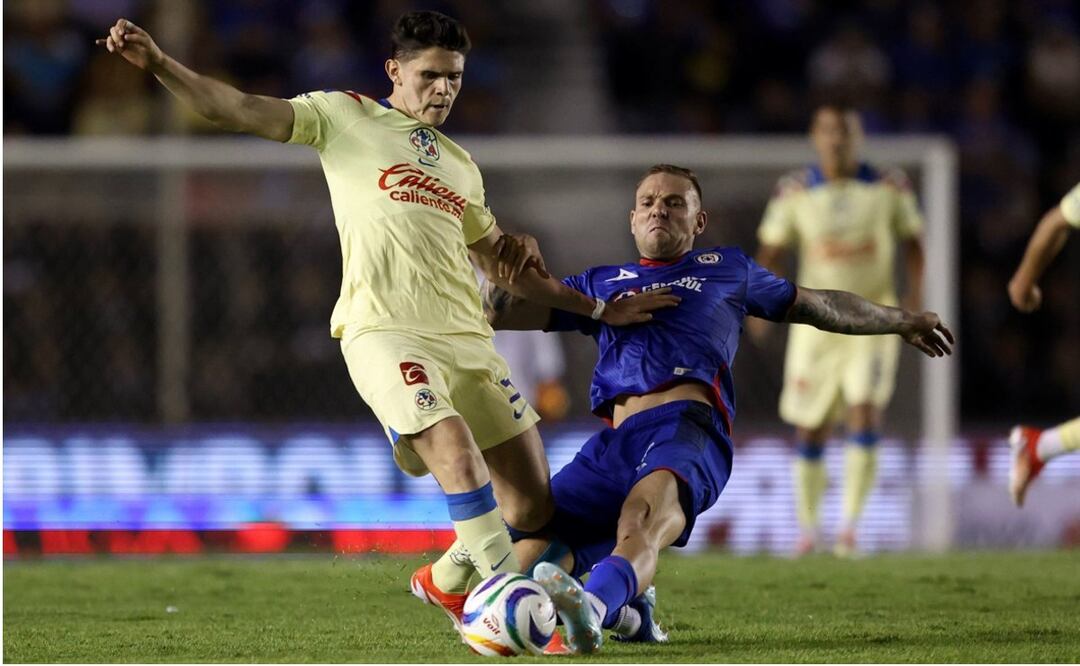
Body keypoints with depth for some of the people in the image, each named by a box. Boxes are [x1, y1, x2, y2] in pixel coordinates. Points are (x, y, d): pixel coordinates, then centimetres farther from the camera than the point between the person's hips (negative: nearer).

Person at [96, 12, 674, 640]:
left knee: (534, 502, 3)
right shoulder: (345, 117, 10)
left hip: (467, 337, 6)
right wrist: (157, 63, -12)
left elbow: (500, 259, 35)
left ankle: (446, 581, 29)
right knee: (456, 449, -30)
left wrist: (596, 308, 34)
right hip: (384, 330, -6)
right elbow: (239, 110, 1)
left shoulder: (461, 164, 26)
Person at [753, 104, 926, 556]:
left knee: (865, 413, -19)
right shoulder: (794, 192, -1)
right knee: (810, 430, 4)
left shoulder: (889, 188, -2)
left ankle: (850, 521, -13)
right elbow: (771, 251, 5)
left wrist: (915, 295, -5)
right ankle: (808, 525, 22)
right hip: (816, 319, 1)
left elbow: (912, 242, 9)